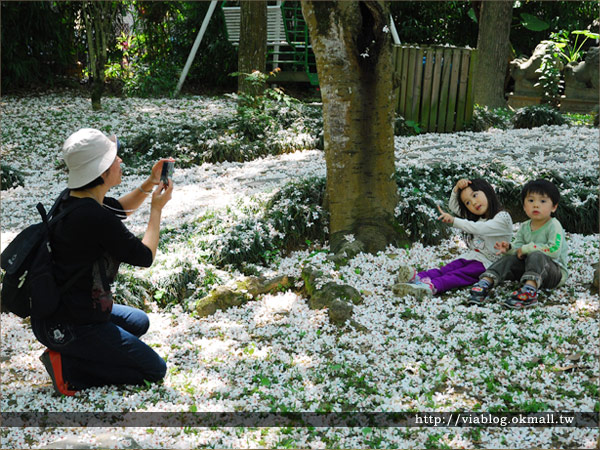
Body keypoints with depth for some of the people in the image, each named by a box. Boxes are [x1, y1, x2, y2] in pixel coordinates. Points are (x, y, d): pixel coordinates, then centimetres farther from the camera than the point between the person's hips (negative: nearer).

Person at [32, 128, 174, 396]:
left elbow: (120, 209, 20)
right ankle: (67, 367, -5)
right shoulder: (94, 218, -28)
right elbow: (145, 257, -15)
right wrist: (157, 208, -5)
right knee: (154, 371, 2)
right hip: (71, 327, -9)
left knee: (139, 322, 31)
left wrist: (150, 183, 7)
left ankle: (69, 354, 12)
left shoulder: (71, 200, 1)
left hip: (53, 311, 9)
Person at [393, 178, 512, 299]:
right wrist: (457, 188, 10)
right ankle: (417, 278, -47)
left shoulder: (503, 218, -7)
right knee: (444, 270, -21)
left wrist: (454, 221, -24)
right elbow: (453, 206, 28)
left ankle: (430, 287, -57)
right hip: (469, 256, 7)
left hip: (487, 263, -7)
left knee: (458, 275, -32)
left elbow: (479, 229, -22)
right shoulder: (475, 217, 21)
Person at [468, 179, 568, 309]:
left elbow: (554, 250, -26)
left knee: (536, 256, -34)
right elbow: (518, 248, 5)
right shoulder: (524, 227, 8)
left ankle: (529, 291, -54)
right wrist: (509, 248, -20)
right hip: (528, 268, 6)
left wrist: (528, 248, -20)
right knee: (508, 259, -13)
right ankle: (485, 282, -25)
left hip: (557, 272, -6)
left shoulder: (554, 226, -13)